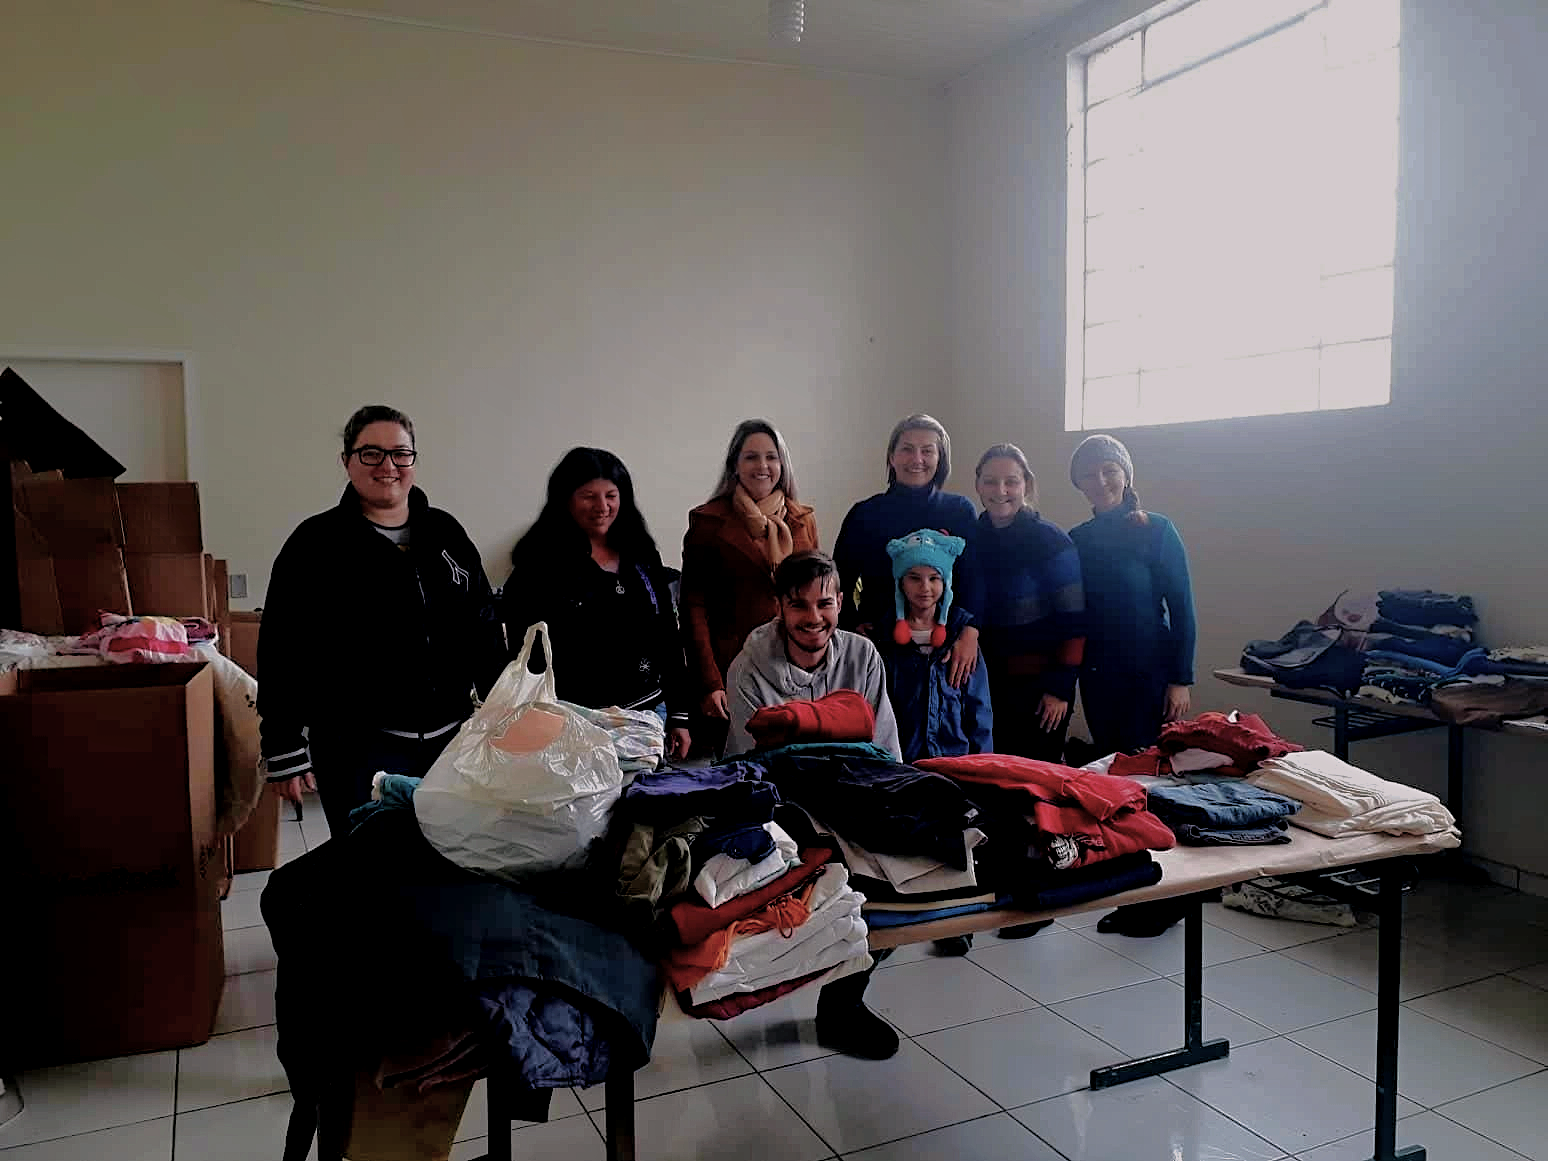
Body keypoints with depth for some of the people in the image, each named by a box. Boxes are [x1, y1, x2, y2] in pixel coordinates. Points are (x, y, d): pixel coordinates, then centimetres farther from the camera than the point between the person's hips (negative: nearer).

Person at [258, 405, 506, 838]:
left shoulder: (445, 533, 10)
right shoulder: (316, 543, -3)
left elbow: (484, 630, 14)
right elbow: (283, 653, -5)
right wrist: (285, 752, -8)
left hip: (450, 738, 4)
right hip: (359, 749, -4)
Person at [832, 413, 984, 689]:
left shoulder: (961, 511, 6)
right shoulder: (865, 514, 5)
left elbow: (974, 579, -3)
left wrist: (969, 633, -16)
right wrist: (852, 625, -5)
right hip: (880, 643, 0)